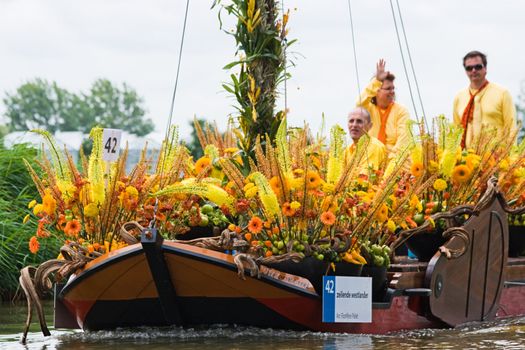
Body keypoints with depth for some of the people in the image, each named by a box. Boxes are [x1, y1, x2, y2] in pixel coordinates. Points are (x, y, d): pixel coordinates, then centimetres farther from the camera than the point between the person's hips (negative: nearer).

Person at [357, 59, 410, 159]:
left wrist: (394, 156, -19)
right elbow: (360, 104, -15)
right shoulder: (369, 108, 7)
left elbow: (404, 136, -5)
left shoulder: (401, 111, 5)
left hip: (394, 159, -1)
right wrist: (377, 81, -22)